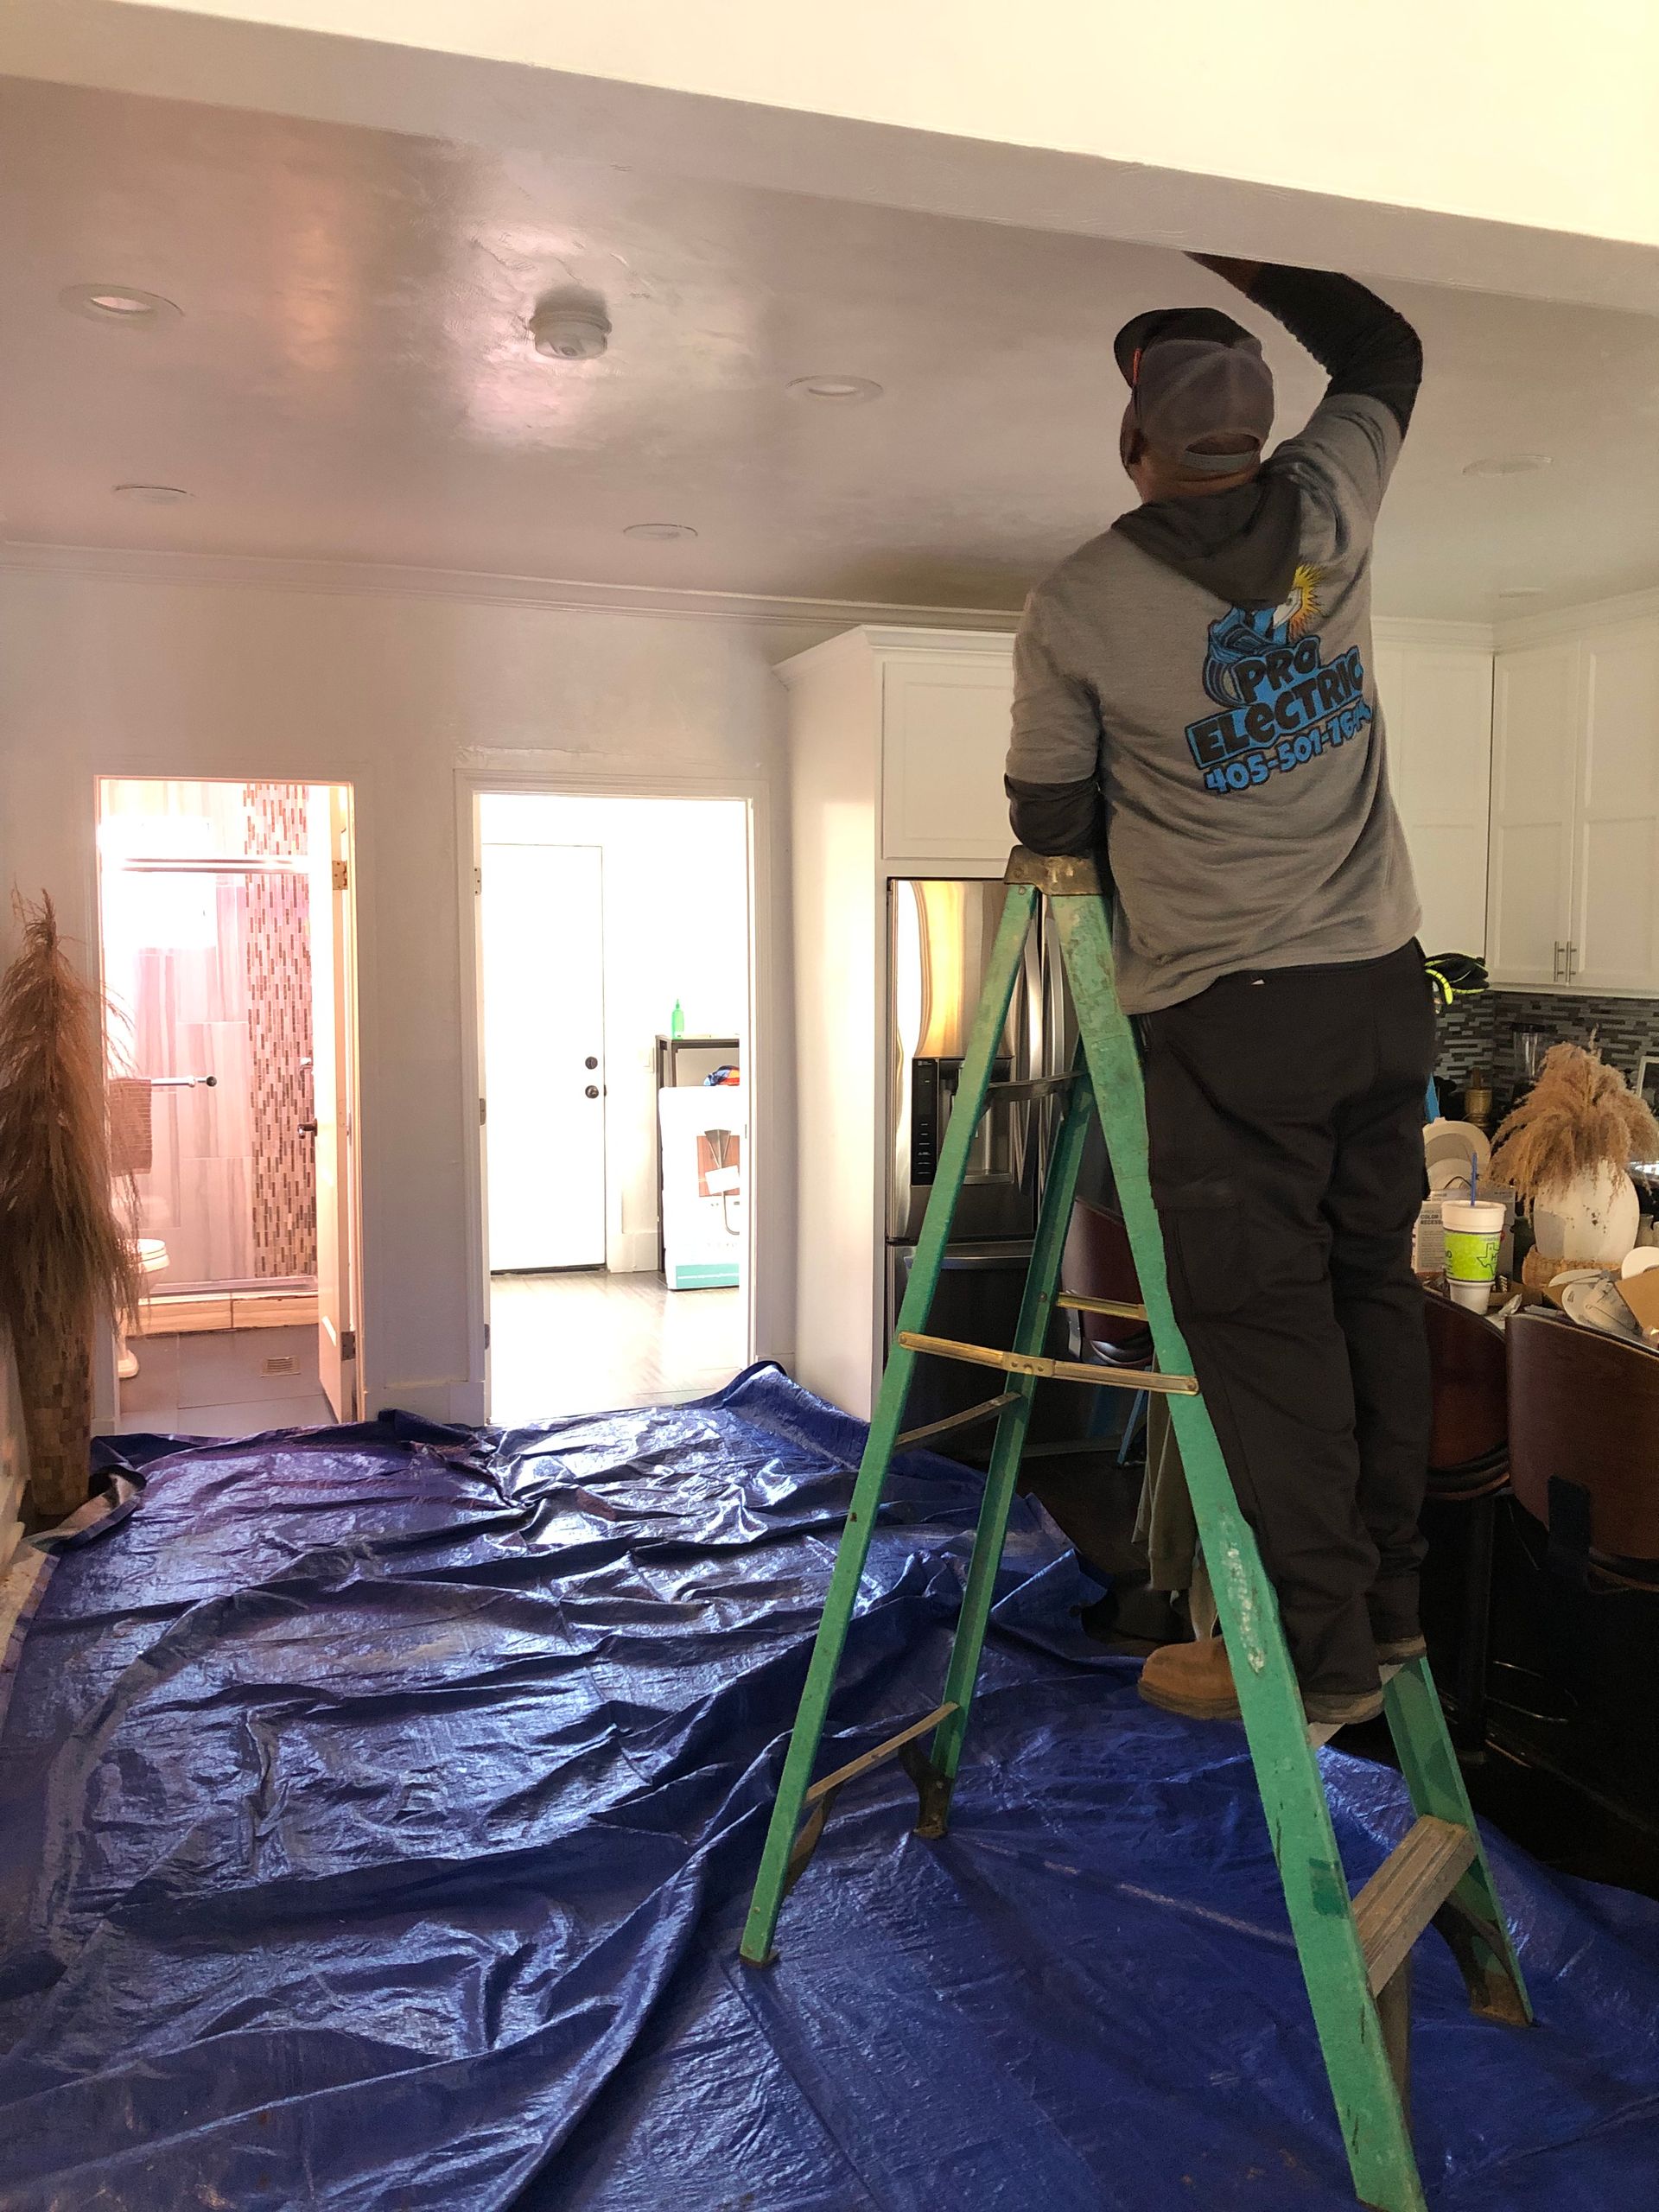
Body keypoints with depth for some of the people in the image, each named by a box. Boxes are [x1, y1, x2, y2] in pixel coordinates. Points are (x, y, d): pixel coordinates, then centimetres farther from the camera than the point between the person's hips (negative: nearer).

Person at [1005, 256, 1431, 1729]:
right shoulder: (1328, 513, 4)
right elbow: (1385, 353, 25)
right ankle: (1388, 1600, 24)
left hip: (1227, 1013, -5)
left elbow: (1049, 821, 1)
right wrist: (1241, 262, 26)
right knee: (1373, 1291, 13)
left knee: (1263, 1321, 1)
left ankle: (1319, 1647, 8)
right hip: (1382, 985, 5)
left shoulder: (1076, 608, -7)